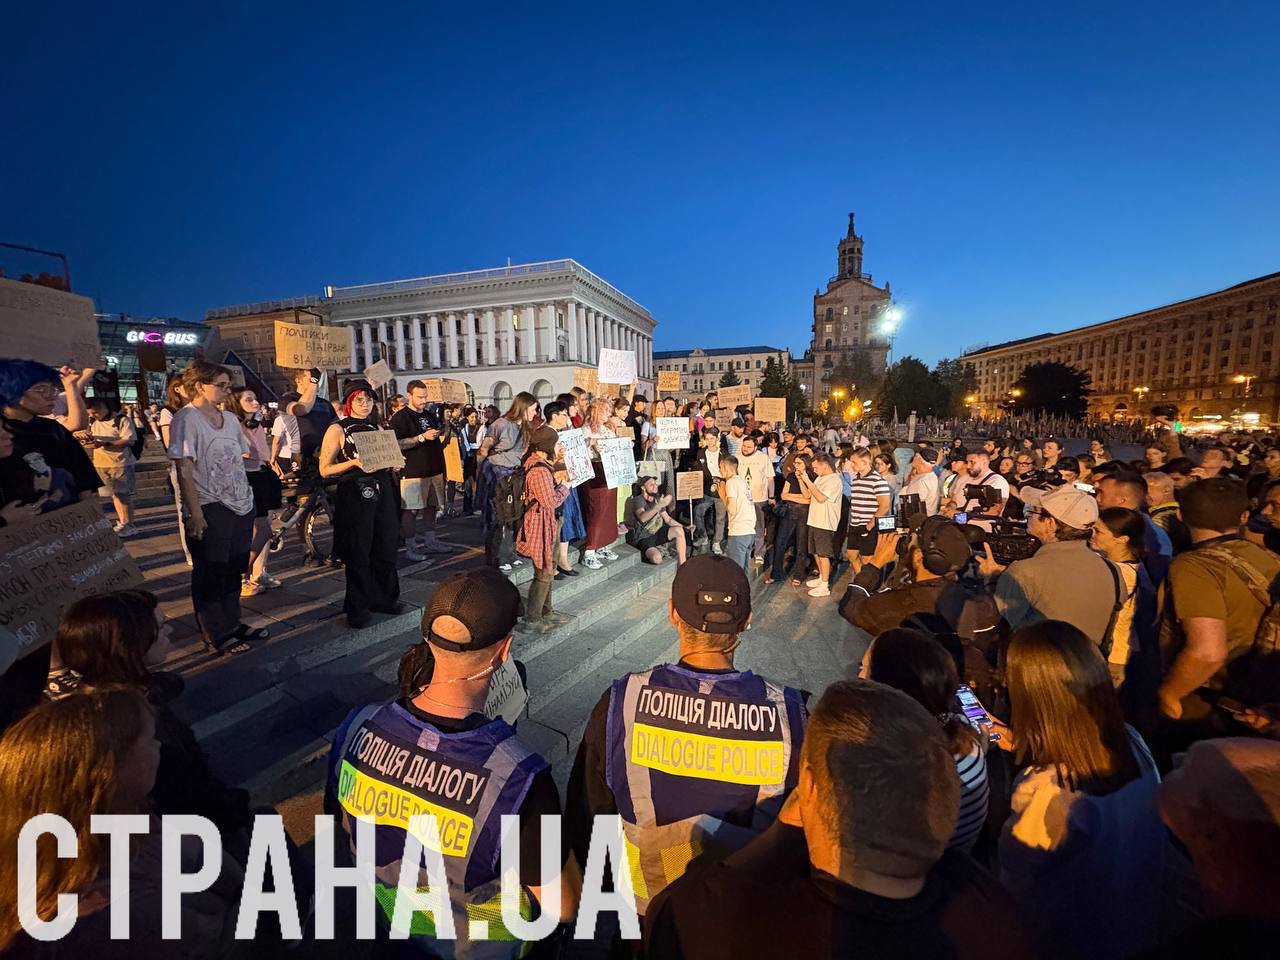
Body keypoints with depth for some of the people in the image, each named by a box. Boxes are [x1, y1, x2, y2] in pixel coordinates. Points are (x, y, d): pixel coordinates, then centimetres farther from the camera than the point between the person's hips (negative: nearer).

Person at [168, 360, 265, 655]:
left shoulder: (230, 419, 11)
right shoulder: (186, 419, -11)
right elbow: (184, 469, -15)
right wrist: (195, 512, -19)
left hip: (240, 506, 7)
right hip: (209, 510, -7)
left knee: (234, 568, 16)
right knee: (210, 574, 6)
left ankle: (232, 624, 30)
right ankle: (215, 636, 18)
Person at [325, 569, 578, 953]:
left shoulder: (356, 728, -28)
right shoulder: (520, 780, -41)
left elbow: (339, 830, -7)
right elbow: (564, 905, -24)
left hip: (390, 922, 4)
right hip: (482, 946, -3)